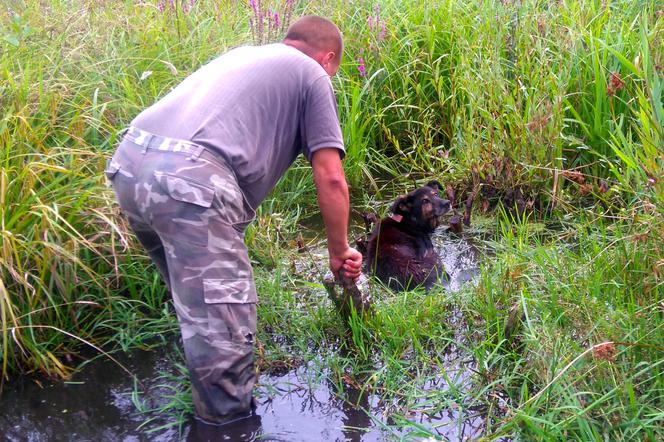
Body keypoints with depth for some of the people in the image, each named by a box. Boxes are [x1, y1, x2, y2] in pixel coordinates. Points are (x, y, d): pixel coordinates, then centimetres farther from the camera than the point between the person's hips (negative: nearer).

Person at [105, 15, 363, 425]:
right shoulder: (312, 75, 14)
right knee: (222, 319, 1)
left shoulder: (241, 55, 34)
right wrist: (339, 251, 19)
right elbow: (331, 180, 6)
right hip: (189, 178, -9)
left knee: (195, 293, 26)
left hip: (128, 161, 9)